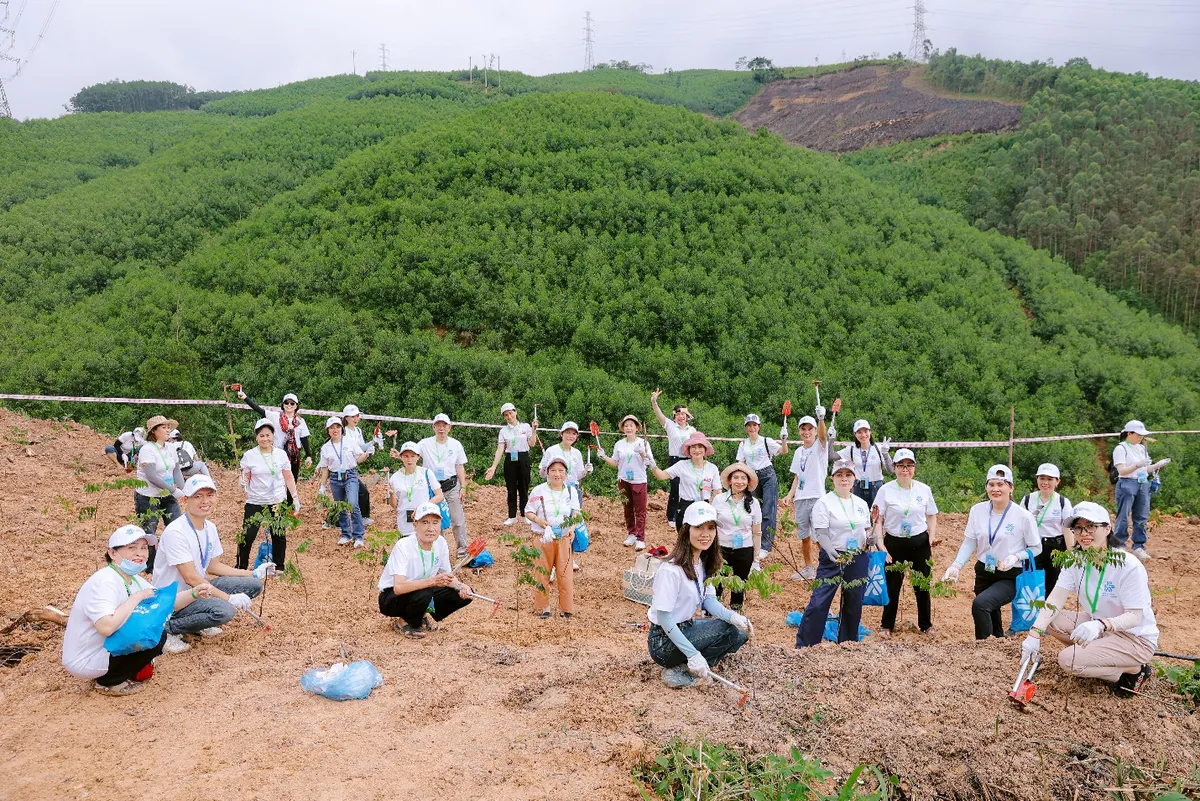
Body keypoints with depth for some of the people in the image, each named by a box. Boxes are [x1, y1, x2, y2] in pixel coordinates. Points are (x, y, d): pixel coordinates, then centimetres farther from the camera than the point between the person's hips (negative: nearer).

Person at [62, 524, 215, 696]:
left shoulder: (133, 579, 4)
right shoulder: (104, 582, -25)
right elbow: (106, 627, -38)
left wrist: (194, 593, -11)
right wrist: (138, 597, -27)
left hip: (106, 647, 9)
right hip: (85, 661, -9)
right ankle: (109, 682, -2)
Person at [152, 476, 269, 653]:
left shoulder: (210, 527, 4)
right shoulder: (175, 532, -23)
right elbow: (191, 578, -25)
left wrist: (253, 574, 8)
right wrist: (229, 598, -26)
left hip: (199, 588, 9)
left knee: (254, 585, 0)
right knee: (225, 611, -32)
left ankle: (199, 621, 10)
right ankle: (170, 628, -9)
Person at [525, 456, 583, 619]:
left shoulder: (571, 491, 1)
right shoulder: (539, 491, -7)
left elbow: (575, 514, 4)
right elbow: (528, 512, -2)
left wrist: (572, 527, -15)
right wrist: (537, 520, -22)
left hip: (564, 538, 2)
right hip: (543, 538, -2)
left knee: (565, 574, 3)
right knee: (542, 574, 7)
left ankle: (567, 609, 18)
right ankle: (542, 608, 23)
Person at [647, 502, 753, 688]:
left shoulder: (703, 562, 2)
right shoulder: (671, 570, -25)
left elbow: (709, 600, 1)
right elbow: (664, 618, -24)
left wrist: (733, 616, -20)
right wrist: (693, 654, -27)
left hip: (685, 629, 9)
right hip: (664, 641, -8)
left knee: (740, 632, -2)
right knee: (729, 630, -17)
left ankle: (684, 667, 2)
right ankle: (679, 673, -10)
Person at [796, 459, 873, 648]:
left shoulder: (861, 504, 11)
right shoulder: (824, 503, -7)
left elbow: (866, 530, 19)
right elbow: (821, 533, -14)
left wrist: (870, 538, -4)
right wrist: (834, 554, -27)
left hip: (858, 559, 5)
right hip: (832, 558, -5)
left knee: (854, 604, 14)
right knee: (819, 603, -10)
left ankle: (848, 644, 30)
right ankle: (804, 645, -3)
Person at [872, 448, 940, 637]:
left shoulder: (924, 489, 1)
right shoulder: (886, 490, -6)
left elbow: (932, 515, 11)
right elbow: (878, 520, -6)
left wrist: (932, 535, -5)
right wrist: (880, 544, -14)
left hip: (920, 543, 2)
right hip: (894, 543, -2)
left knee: (922, 585, 11)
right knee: (892, 586, 7)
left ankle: (926, 625, 28)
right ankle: (886, 625, 22)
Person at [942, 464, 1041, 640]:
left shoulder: (1023, 516, -12)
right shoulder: (977, 510, -2)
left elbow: (1036, 548, -2)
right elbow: (969, 543, 4)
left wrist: (1016, 557, -20)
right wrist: (956, 566, -10)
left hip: (1010, 578, -5)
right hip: (983, 573, 5)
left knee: (980, 604, -28)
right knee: (991, 620, 15)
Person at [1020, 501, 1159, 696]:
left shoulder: (1129, 566, -24)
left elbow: (1135, 616, -24)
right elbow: (1056, 598, -12)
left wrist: (1100, 625, -44)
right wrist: (1035, 634, -25)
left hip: (1136, 638, -7)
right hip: (1097, 626, 7)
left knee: (1068, 659, -23)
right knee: (1049, 619, -11)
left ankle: (1135, 670, -1)